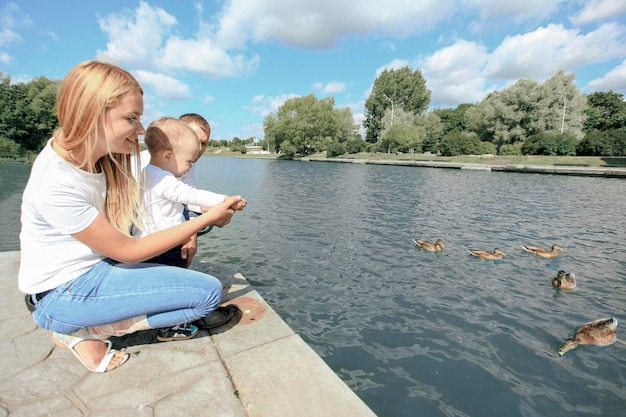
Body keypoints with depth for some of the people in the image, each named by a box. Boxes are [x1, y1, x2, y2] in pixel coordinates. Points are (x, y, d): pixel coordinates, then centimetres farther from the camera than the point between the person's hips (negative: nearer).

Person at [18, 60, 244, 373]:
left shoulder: (92, 153, -3)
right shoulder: (55, 184, -26)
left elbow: (134, 215, 3)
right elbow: (128, 251, -20)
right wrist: (207, 218, -19)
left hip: (96, 267, 8)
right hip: (64, 293, -8)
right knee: (210, 291, -18)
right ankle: (82, 333, -4)